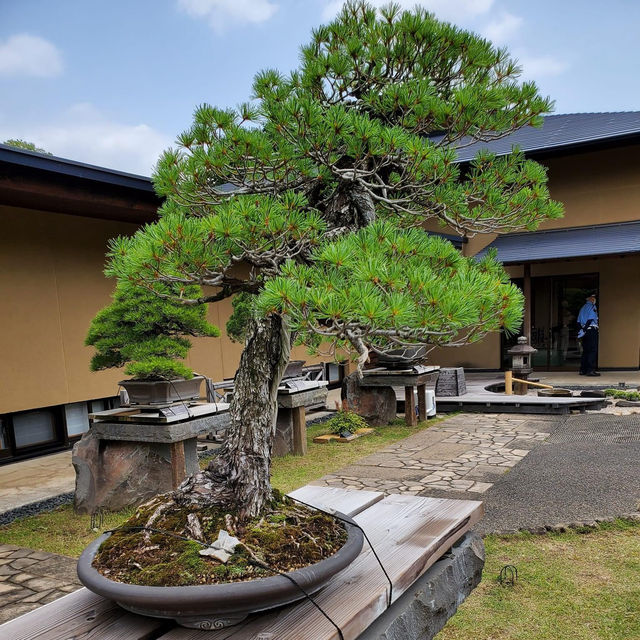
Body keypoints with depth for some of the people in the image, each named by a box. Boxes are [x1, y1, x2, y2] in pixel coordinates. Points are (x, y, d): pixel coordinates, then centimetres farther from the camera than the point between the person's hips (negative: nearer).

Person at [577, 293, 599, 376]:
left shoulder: (583, 307, 18)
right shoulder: (592, 307, -6)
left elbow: (579, 321, 15)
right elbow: (590, 319, -17)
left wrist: (582, 329, 10)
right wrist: (584, 330, -18)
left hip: (585, 331, 8)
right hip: (592, 330, -8)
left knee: (585, 350, 10)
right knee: (593, 350, -7)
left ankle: (582, 370, 11)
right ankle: (590, 370, -12)